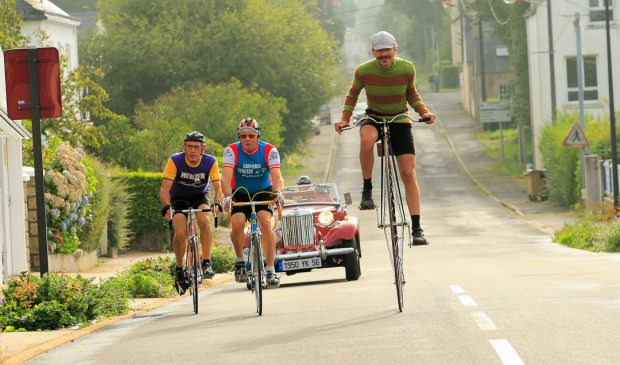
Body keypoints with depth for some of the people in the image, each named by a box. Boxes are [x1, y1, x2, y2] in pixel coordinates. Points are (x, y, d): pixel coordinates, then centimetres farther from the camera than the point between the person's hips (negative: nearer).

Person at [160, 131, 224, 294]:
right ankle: (179, 270, 0)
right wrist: (166, 207, -46)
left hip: (199, 197, 1)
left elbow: (218, 187, -25)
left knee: (204, 219, -31)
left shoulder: (210, 162, -22)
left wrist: (217, 203, -46)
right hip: (179, 198, -1)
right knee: (180, 233, -22)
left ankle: (207, 263, -24)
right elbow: (165, 189, -28)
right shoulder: (175, 161, -25)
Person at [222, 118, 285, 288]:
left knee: (266, 222, -26)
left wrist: (278, 193, -51)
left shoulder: (269, 150, -19)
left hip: (263, 191, 0)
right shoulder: (232, 151, -19)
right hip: (240, 193, 0)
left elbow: (277, 176, -31)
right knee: (237, 224, -25)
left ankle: (270, 270, -23)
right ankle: (240, 260, 4)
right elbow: (226, 177, -31)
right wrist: (228, 196, -50)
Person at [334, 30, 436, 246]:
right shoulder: (364, 71, -14)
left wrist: (424, 112, -10)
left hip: (400, 121, 1)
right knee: (367, 138, -39)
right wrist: (345, 118, -6)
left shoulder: (407, 69, -12)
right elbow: (353, 94, 5)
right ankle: (367, 189, -20)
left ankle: (416, 228, -5)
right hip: (374, 119, -1)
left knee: (408, 173, -10)